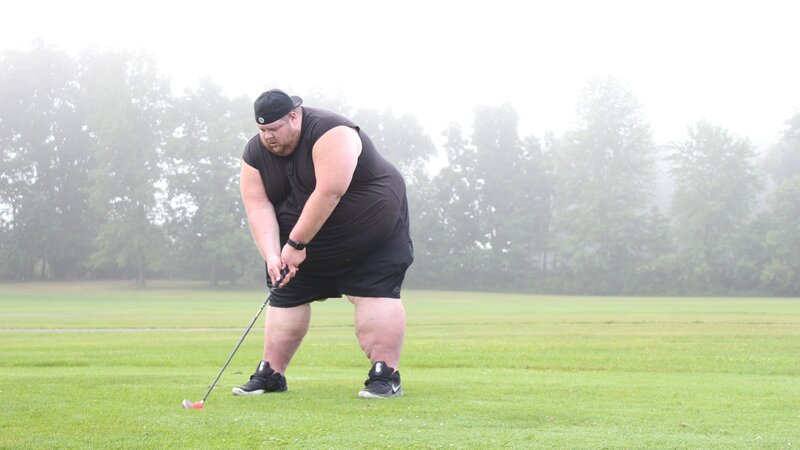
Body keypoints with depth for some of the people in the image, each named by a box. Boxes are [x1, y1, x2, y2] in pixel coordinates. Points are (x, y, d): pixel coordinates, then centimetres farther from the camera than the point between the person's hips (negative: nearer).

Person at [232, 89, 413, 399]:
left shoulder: (329, 133, -28)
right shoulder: (255, 155, -7)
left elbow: (329, 192, -35)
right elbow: (258, 207, -13)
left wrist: (296, 243, -31)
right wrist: (272, 255, -27)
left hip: (370, 230, -6)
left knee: (374, 292, -15)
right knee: (287, 294, 4)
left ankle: (385, 376, -16)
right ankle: (270, 373, 11)